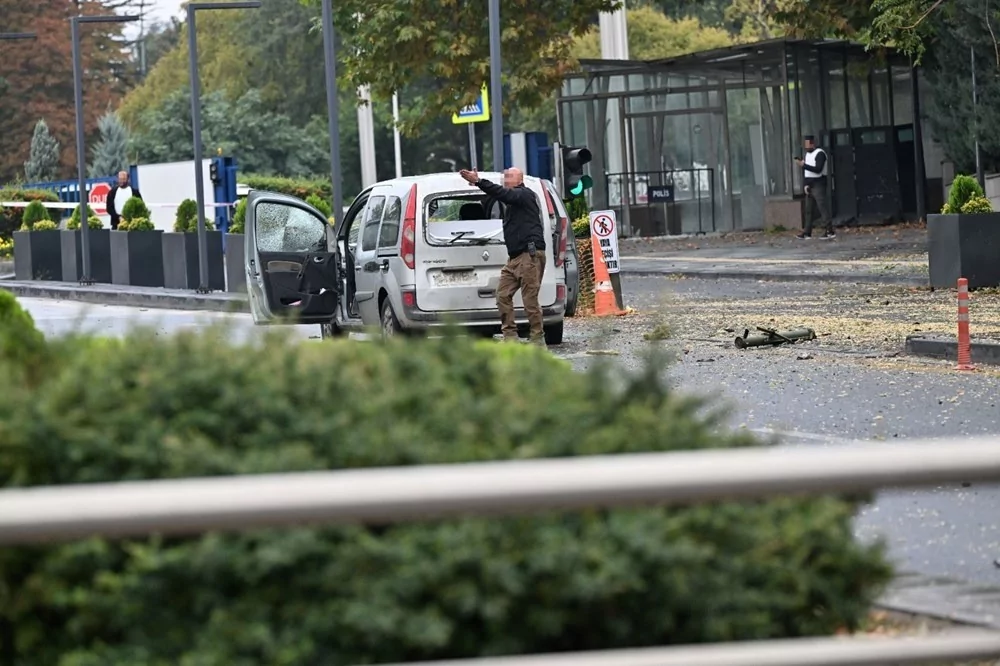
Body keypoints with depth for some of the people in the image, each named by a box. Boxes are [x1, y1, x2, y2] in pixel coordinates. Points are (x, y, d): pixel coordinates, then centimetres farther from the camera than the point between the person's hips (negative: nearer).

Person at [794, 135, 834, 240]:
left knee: (823, 208, -11)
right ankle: (807, 232, 10)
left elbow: (818, 169, -21)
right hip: (810, 187, 9)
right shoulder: (808, 154, 16)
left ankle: (830, 232, -12)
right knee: (809, 210, 8)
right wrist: (805, 184, 5)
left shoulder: (820, 153, -10)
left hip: (819, 186, -9)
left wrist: (804, 165, -21)